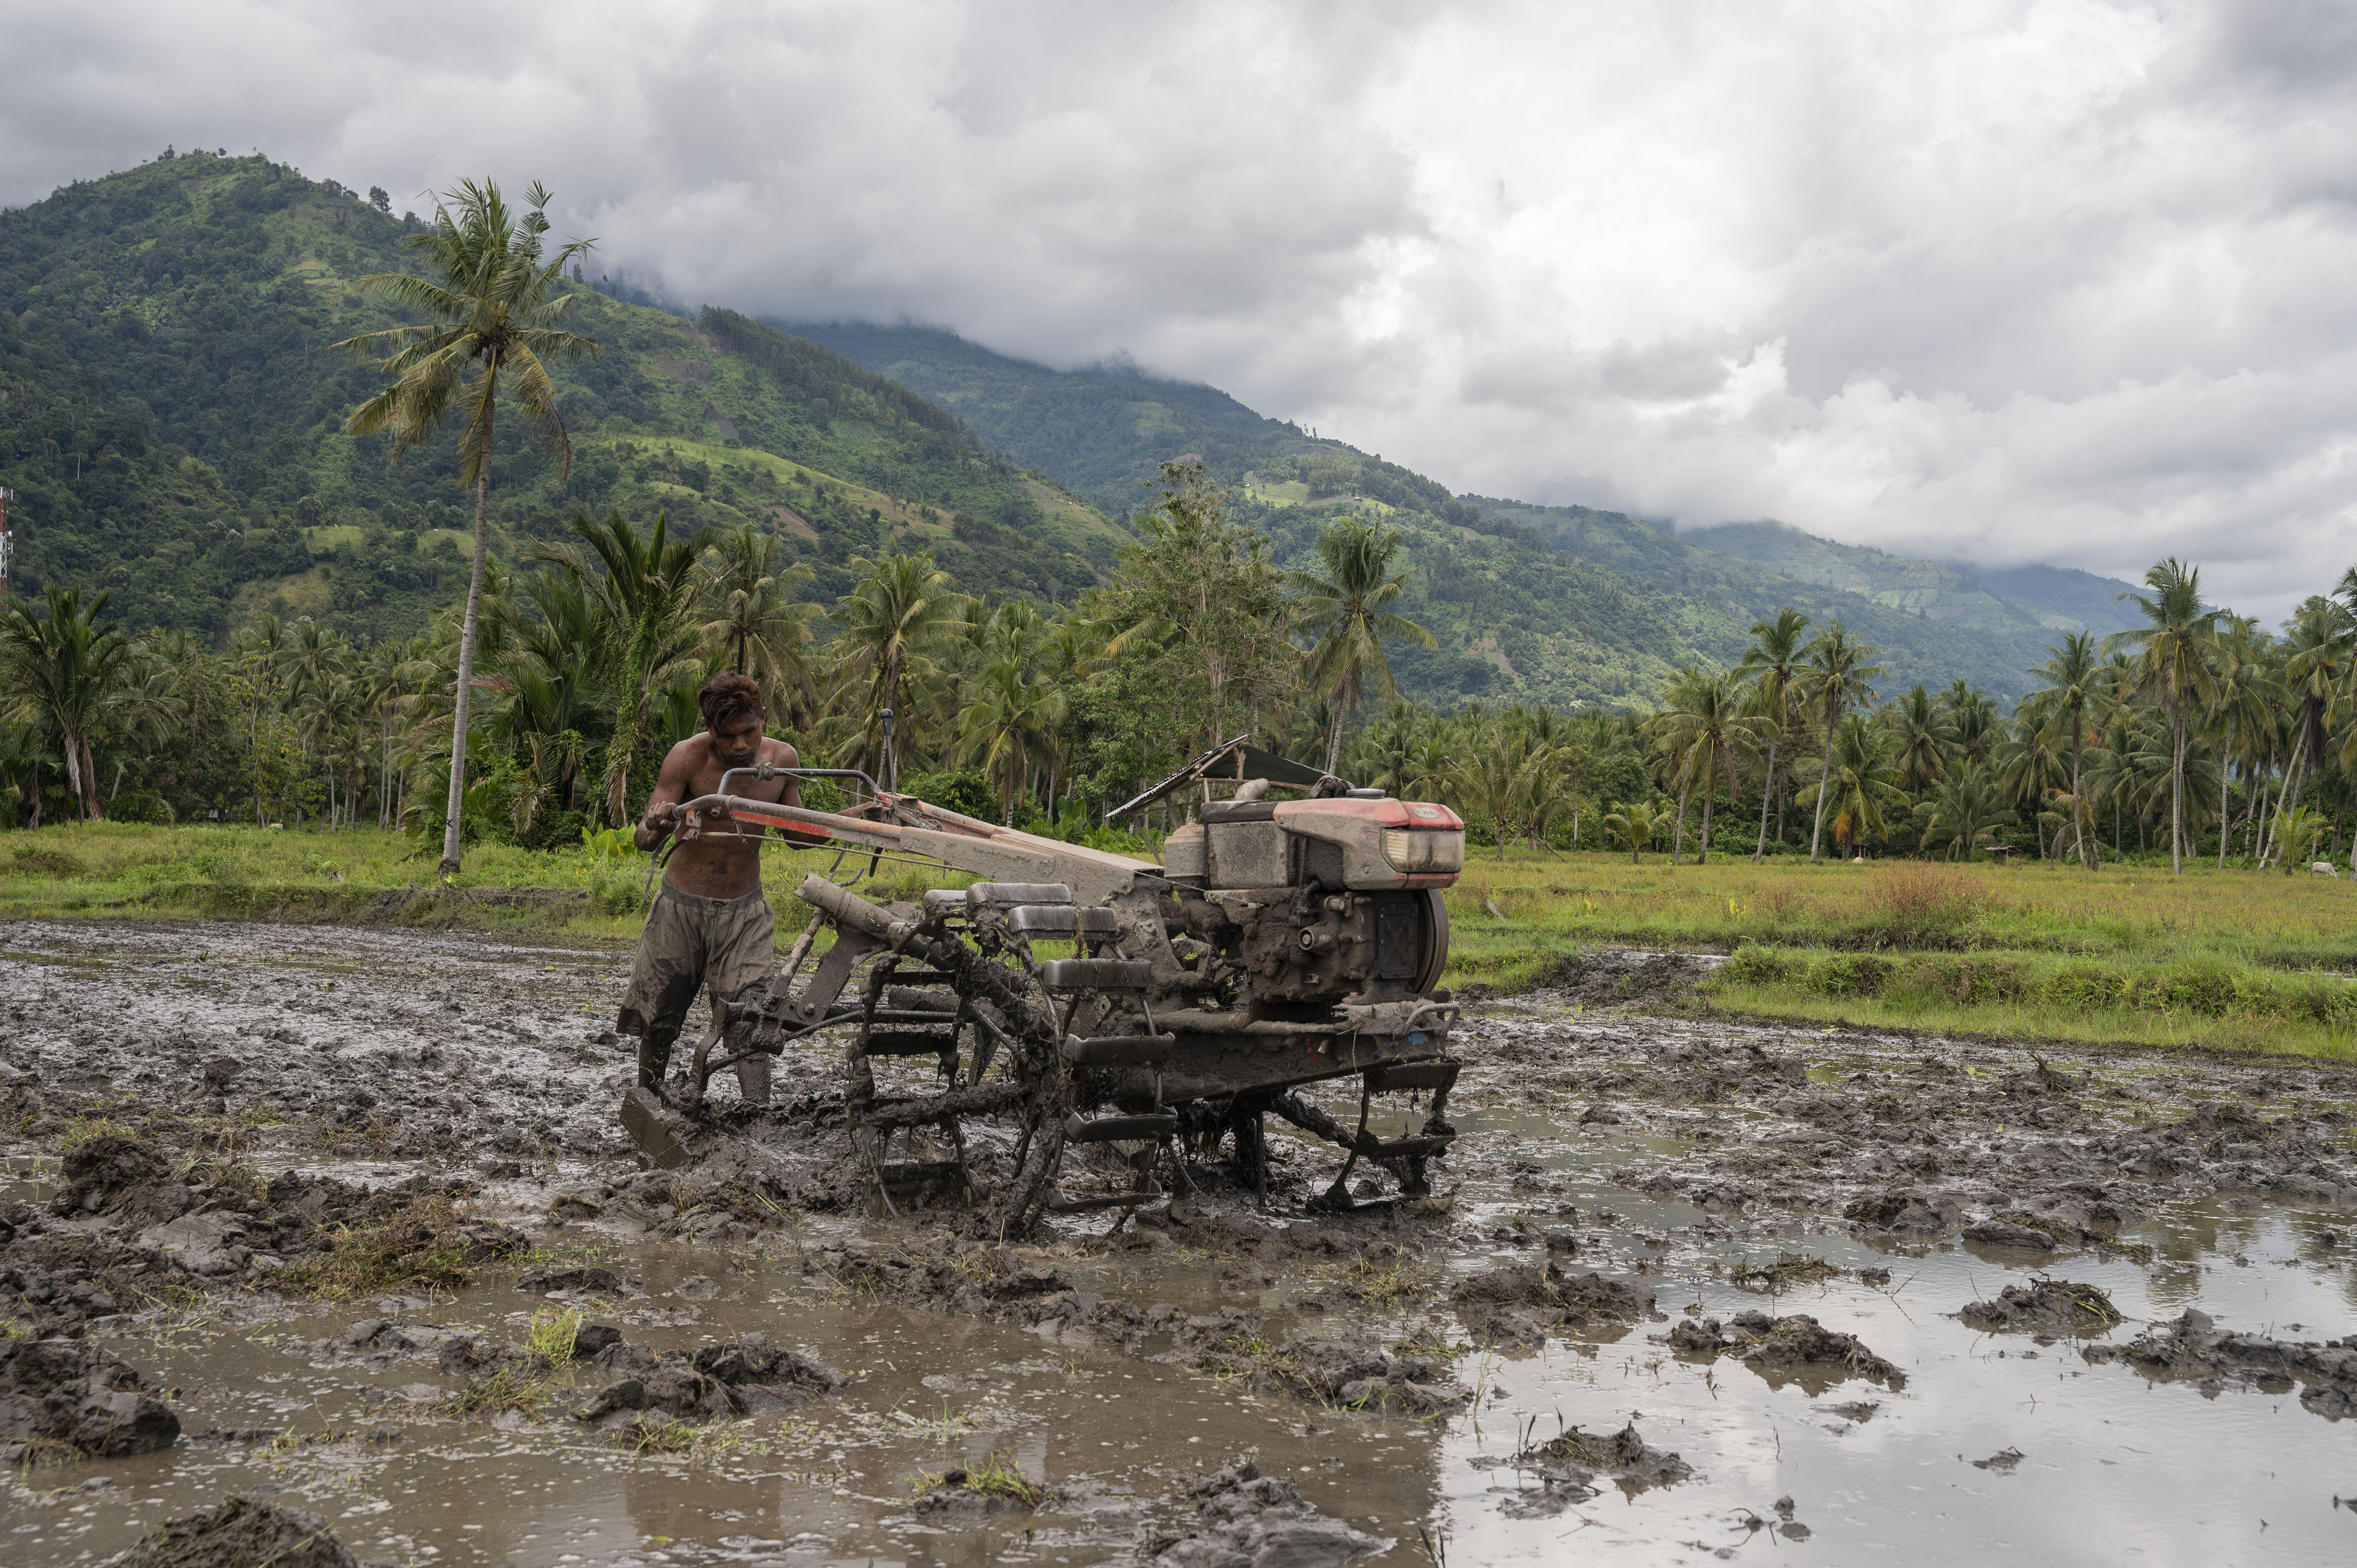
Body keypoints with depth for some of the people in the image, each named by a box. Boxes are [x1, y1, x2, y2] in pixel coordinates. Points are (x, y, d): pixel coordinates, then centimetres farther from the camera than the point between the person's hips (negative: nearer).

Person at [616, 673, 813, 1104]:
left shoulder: (782, 759, -8)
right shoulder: (688, 757, -17)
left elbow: (797, 833, 6)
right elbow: (642, 838, -21)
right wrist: (657, 826, -45)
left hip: (745, 911, 1)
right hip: (682, 906, -1)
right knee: (658, 1024, 12)